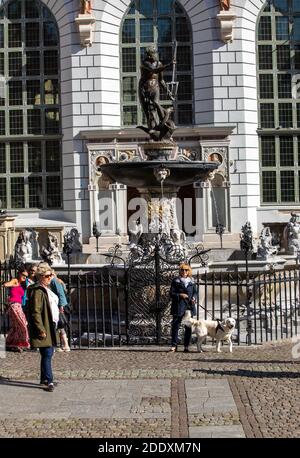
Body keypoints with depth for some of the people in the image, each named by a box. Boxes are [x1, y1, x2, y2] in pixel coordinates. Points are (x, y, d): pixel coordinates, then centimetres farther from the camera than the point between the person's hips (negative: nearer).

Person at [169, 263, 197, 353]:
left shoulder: (191, 281, 11)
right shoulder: (175, 281, 2)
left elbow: (195, 292, 13)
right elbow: (171, 293, 0)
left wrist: (194, 298, -7)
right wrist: (180, 295, -16)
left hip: (189, 306, 3)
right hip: (178, 306, -3)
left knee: (188, 327, 5)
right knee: (175, 325, -5)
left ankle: (186, 346, 12)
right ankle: (174, 346, 1)